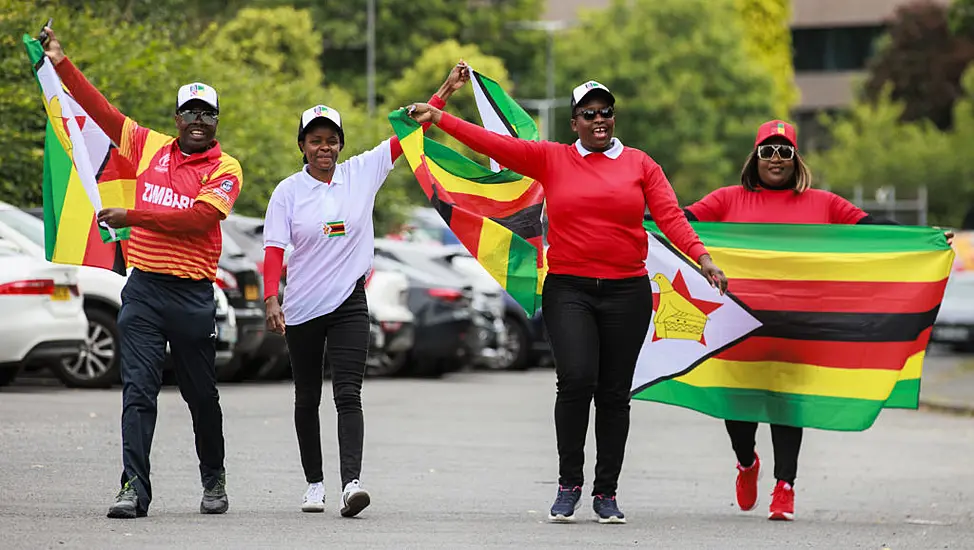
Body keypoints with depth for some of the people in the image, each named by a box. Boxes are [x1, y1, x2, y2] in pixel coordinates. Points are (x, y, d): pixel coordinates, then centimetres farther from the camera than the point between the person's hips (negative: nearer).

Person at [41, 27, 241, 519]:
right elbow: (102, 110, 14)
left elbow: (198, 218, -16)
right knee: (138, 390, -8)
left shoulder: (225, 169, -2)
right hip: (143, 289, 2)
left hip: (192, 294, -2)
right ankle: (134, 488, -12)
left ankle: (214, 481, 28)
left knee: (201, 394, 9)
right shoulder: (150, 147, 11)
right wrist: (61, 63, 9)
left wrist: (132, 217, -16)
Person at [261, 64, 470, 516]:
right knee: (307, 398, 11)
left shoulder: (362, 173, 2)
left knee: (348, 394, -14)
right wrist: (271, 299, -21)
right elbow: (274, 250, -8)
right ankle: (314, 483, 24)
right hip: (302, 308, 1)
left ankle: (351, 483, -26)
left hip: (349, 304, -1)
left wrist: (446, 91, -3)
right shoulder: (288, 192, -2)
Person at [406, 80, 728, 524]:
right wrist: (438, 118, -5)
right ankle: (568, 484, -4)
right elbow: (494, 144, 1)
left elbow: (670, 216, -1)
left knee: (614, 392, 5)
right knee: (576, 379, -18)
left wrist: (701, 257, -15)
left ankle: (606, 493, 14)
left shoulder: (640, 165, 7)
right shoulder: (551, 159, 6)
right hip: (568, 290, -1)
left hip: (627, 291, 1)